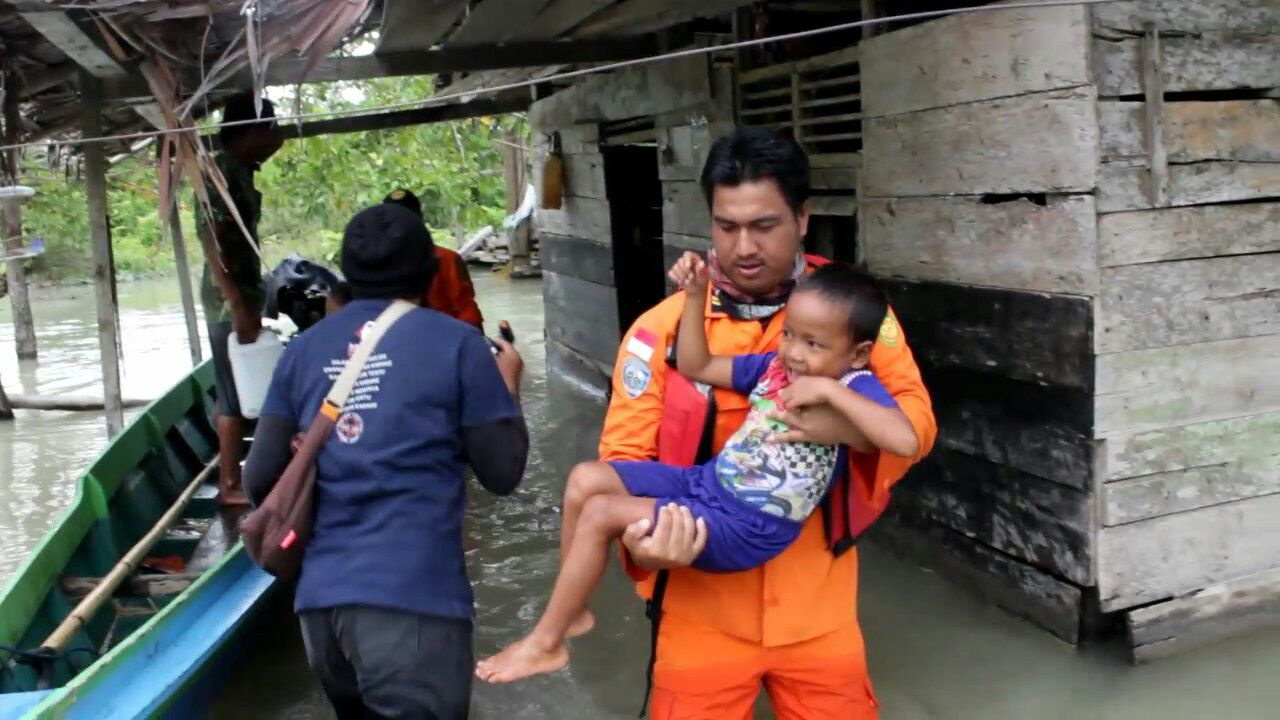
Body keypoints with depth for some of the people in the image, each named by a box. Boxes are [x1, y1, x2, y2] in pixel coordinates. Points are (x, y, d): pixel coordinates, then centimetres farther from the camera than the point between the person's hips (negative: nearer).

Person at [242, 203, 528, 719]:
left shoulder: (302, 351, 8)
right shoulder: (456, 343, -3)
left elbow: (260, 482, 7)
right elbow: (502, 474, 0)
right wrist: (507, 385, 15)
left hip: (319, 598, 6)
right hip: (412, 600, -5)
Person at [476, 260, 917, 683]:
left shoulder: (856, 388, -14)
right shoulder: (775, 367, 7)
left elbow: (905, 441, -34)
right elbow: (694, 367, 13)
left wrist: (829, 391, -32)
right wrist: (695, 295, 2)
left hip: (748, 528, -8)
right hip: (705, 484, 8)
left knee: (601, 513, -15)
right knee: (586, 480, 0)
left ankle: (544, 643, 3)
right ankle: (571, 612, 15)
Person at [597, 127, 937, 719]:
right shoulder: (662, 329, -8)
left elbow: (917, 418, -5)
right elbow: (624, 456, -7)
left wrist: (851, 428, -27)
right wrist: (641, 537, -28)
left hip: (818, 605, 2)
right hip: (703, 607, -1)